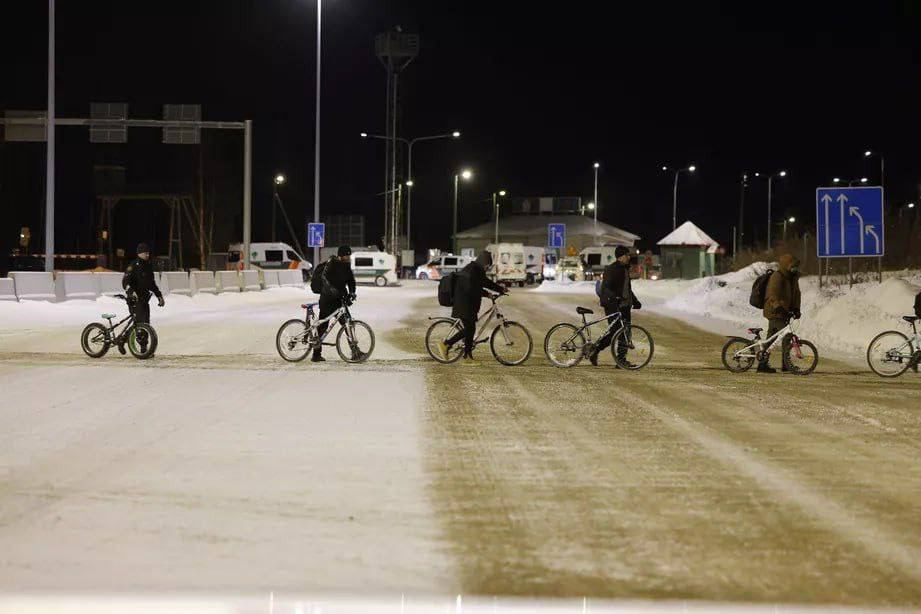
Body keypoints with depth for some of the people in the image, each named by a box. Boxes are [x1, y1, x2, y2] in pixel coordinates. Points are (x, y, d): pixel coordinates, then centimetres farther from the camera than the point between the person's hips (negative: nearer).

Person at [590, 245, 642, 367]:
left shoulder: (625, 269, 18)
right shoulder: (611, 269, -9)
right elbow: (606, 288, -19)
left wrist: (635, 301, 22)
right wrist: (614, 297, -35)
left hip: (624, 305, 8)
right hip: (612, 305, -8)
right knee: (614, 331, -13)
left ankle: (622, 360, 6)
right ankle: (594, 351, 1)